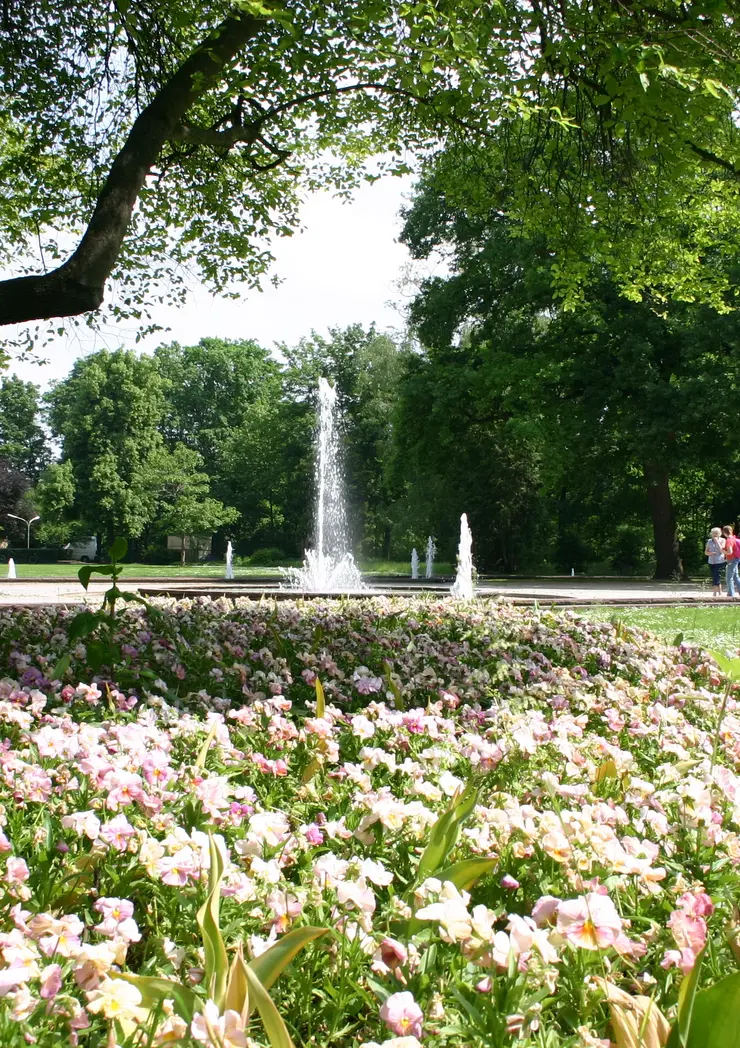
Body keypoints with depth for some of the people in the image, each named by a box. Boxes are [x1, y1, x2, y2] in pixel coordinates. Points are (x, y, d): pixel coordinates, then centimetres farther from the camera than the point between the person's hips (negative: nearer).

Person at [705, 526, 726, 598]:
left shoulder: (722, 540, 0)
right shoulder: (709, 541, 10)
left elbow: (722, 551, -12)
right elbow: (706, 552, 11)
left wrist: (717, 541, -13)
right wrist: (710, 553, -11)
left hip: (719, 562, -4)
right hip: (711, 562, 5)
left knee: (716, 578, -12)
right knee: (715, 578, 8)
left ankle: (715, 593, -5)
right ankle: (720, 593, 18)